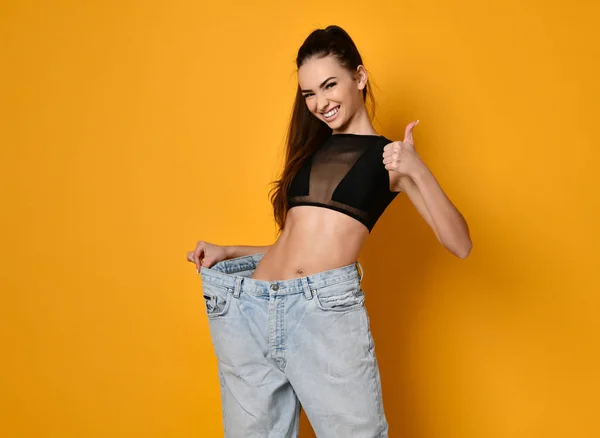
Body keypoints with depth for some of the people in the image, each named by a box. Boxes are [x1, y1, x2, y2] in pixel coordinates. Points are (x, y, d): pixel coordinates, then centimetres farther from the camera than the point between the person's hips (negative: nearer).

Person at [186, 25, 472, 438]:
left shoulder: (389, 156, 5)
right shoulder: (310, 149, 18)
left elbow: (460, 244, -5)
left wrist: (417, 171, -15)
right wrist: (227, 252, 16)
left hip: (328, 309, -5)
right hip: (251, 311, 5)